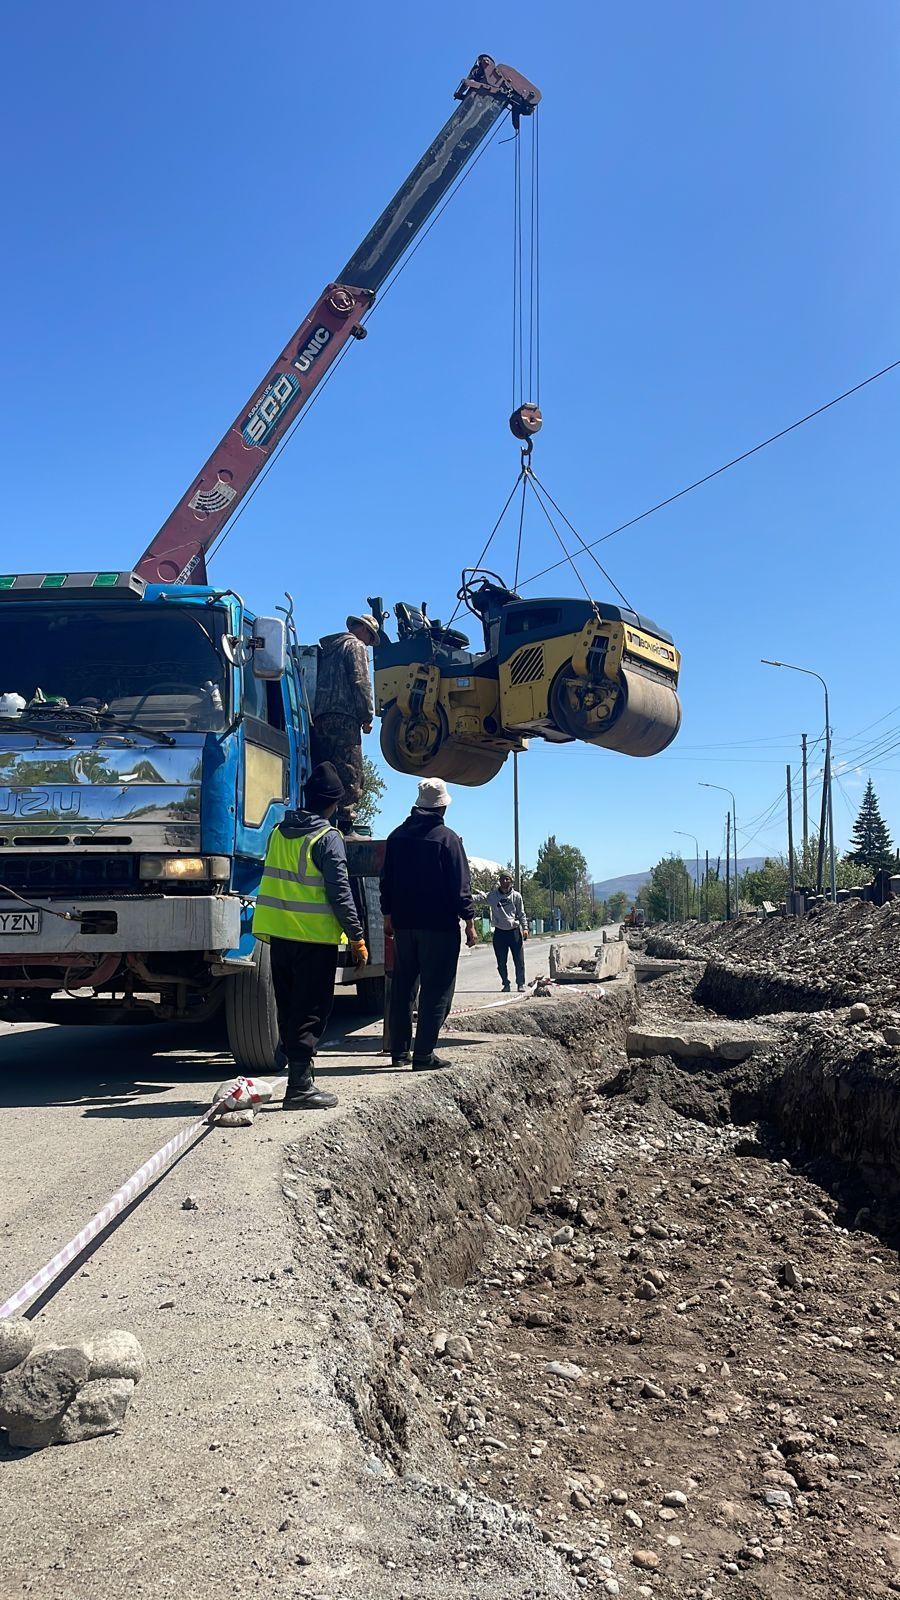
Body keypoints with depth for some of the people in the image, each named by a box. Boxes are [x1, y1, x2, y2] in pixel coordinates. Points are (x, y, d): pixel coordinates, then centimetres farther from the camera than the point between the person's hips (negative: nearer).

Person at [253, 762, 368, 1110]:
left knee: (289, 1008, 15)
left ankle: (299, 1075, 24)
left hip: (278, 932, 7)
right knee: (310, 1012, -1)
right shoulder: (327, 838, -11)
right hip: (315, 937, -7)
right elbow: (339, 892, -15)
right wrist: (357, 937, -11)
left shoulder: (279, 832, 9)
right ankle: (300, 1087, -2)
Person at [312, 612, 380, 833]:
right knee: (350, 774, -11)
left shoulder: (325, 647, 28)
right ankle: (344, 824, -20)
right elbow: (361, 683, -7)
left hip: (317, 717, 8)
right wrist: (367, 717, -3)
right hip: (343, 718, -8)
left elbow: (316, 681, 24)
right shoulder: (356, 646, 4)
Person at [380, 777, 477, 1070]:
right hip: (439, 926, -6)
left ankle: (399, 1051, 18)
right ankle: (423, 1054, -4)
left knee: (402, 988, 13)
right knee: (435, 991, -2)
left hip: (404, 923, 6)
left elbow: (387, 880, 14)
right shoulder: (447, 838, -9)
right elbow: (460, 886, -10)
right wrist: (469, 922, -5)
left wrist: (388, 915, 22)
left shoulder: (398, 836, 8)